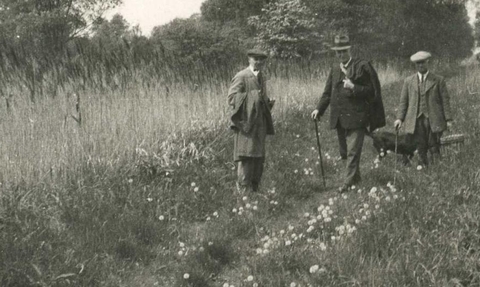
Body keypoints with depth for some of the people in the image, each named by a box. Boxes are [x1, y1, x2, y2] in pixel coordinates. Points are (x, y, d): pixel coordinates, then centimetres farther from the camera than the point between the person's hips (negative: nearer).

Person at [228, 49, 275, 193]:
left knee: (259, 159, 9)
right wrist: (252, 96, -22)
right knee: (246, 158, -11)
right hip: (246, 123, -8)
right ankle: (243, 189, -7)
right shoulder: (241, 77, -7)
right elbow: (232, 98, -14)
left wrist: (268, 102, 9)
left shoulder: (261, 78, 18)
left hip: (259, 124, 8)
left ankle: (254, 189, 16)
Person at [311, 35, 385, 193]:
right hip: (339, 118, 7)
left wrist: (353, 88, -20)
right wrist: (319, 109, 2)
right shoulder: (334, 70, 14)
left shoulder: (362, 67, -4)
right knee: (344, 150, 15)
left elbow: (371, 90, -5)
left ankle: (349, 182, -6)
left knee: (353, 151, -9)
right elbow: (328, 93, 16)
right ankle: (356, 177, 32)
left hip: (356, 116, -6)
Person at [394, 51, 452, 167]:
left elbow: (445, 100, 3)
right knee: (421, 149, 2)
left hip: (433, 120, -2)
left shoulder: (439, 80, 6)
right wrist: (399, 118, 1)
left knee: (434, 148, -3)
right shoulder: (408, 81, 12)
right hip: (416, 120, 2)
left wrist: (448, 119, -5)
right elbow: (403, 101, 12)